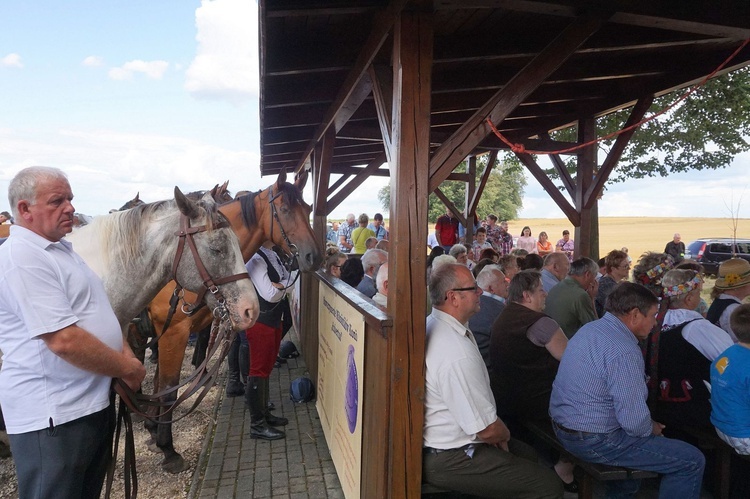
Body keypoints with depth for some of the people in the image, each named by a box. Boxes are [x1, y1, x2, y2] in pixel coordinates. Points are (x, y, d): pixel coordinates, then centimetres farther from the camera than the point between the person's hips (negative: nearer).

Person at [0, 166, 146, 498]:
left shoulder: (61, 250, 12)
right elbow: (65, 341, -27)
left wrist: (126, 355, 2)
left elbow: (96, 312, 19)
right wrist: (129, 369, -15)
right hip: (54, 418, -9)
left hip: (95, 402, 9)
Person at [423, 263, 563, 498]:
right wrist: (504, 434, -1)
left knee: (527, 454, 24)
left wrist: (497, 435, 6)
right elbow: (488, 430, -24)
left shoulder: (432, 325, 1)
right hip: (449, 460, -10)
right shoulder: (458, 354, -31)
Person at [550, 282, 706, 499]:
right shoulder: (623, 351, -25)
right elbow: (634, 421, -25)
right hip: (595, 441, -10)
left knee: (647, 432, 34)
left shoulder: (589, 328, 4)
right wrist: (651, 429, -3)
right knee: (692, 461, -1)